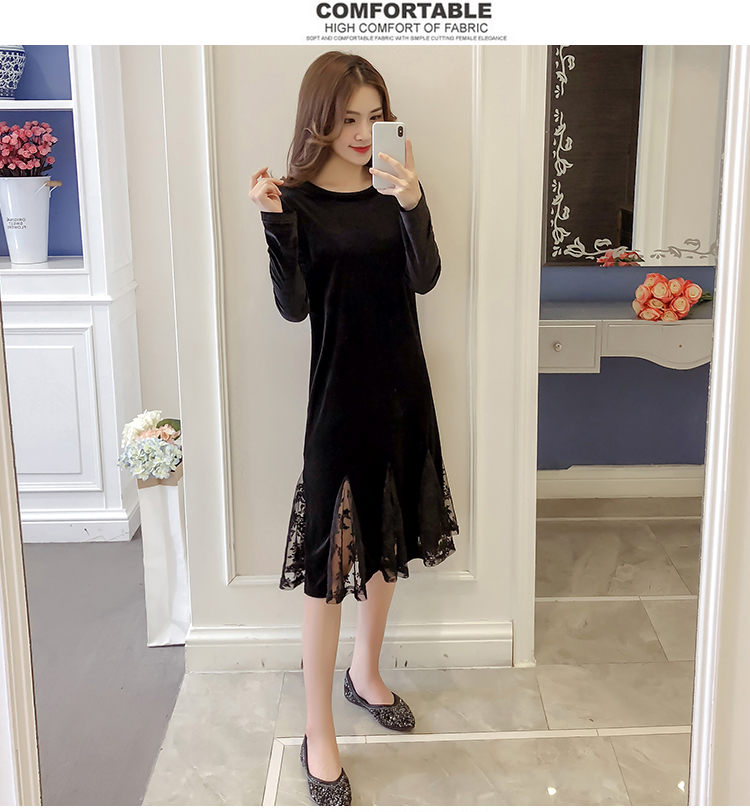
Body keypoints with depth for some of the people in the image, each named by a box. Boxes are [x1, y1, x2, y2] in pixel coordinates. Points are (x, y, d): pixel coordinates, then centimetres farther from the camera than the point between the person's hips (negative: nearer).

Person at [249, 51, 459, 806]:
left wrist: (412, 204, -25)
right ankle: (318, 737, 8)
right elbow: (293, 306, -15)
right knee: (329, 559, -3)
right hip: (340, 393, -5)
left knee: (389, 538, 17)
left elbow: (424, 277, -11)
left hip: (402, 386, 5)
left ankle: (365, 674, 39)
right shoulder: (298, 199, -7)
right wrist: (272, 223, -27)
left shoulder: (393, 188, 3)